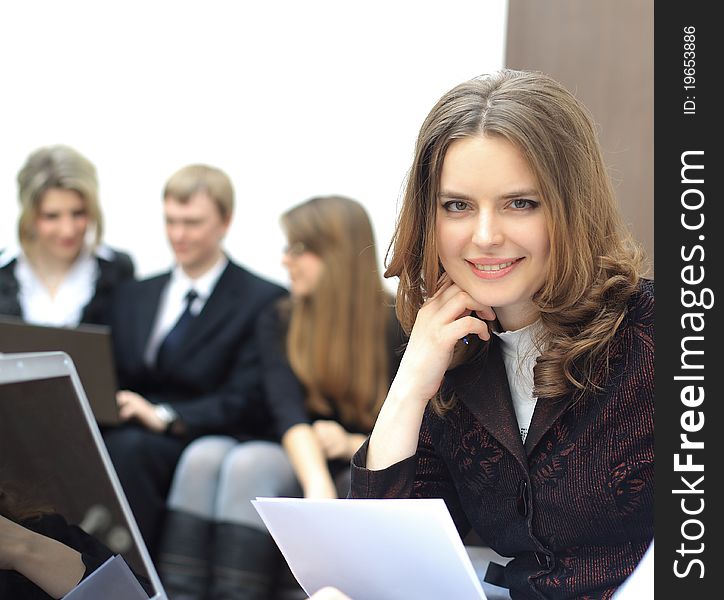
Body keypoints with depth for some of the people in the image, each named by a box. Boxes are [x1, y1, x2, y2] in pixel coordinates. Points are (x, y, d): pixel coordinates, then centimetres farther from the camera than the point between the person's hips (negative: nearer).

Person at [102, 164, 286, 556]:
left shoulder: (264, 302, 3)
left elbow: (246, 403, -8)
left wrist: (164, 416, -20)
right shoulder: (132, 296, 23)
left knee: (128, 447, -35)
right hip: (128, 432, 5)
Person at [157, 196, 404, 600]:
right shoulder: (279, 323, 8)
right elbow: (290, 412, -10)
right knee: (206, 454, -25)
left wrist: (354, 444, -21)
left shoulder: (398, 325, -3)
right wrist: (317, 486, -29)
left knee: (251, 461, -30)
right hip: (302, 465, 4)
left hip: (368, 480, -4)